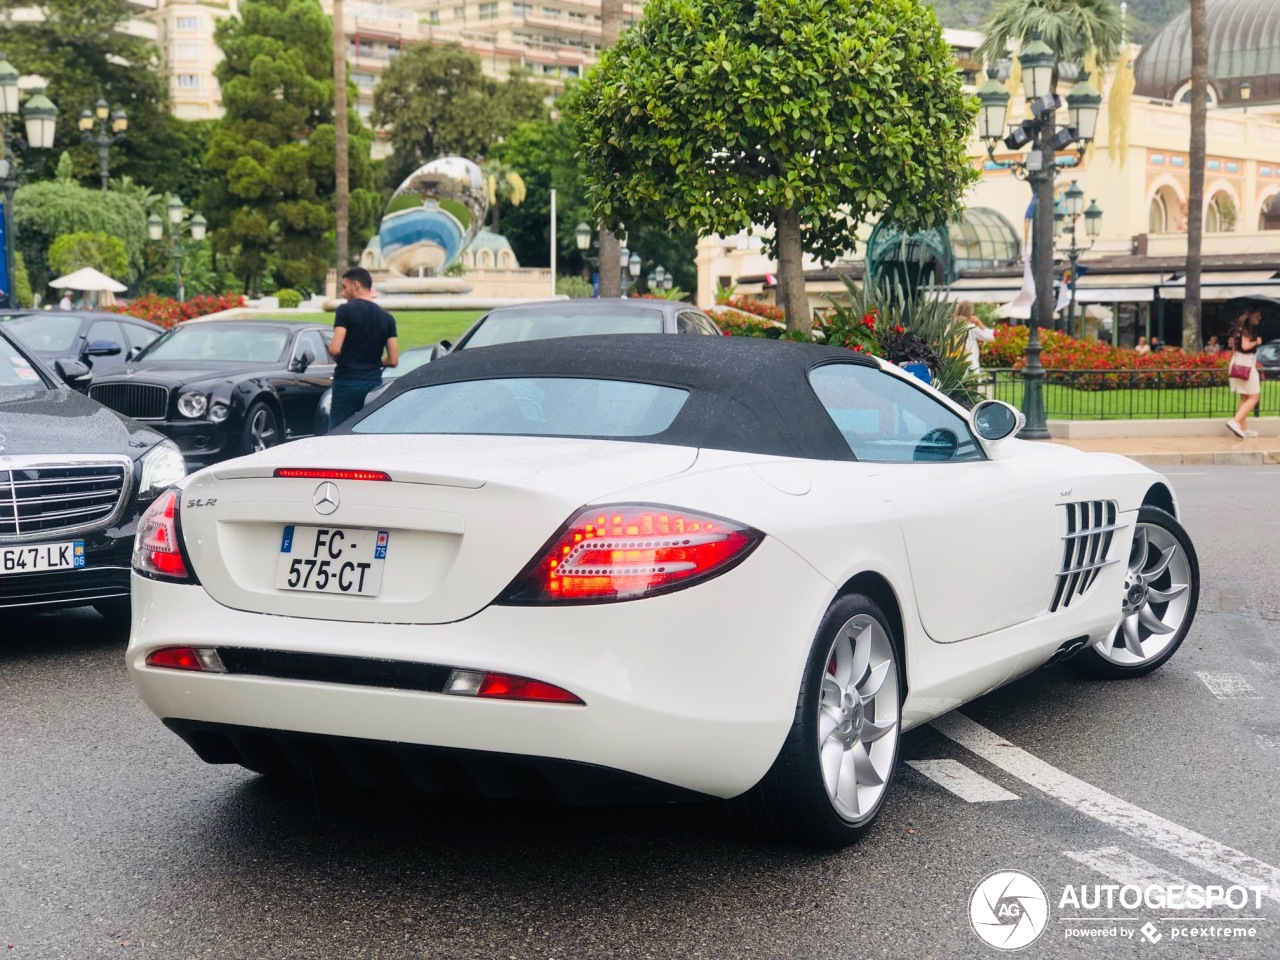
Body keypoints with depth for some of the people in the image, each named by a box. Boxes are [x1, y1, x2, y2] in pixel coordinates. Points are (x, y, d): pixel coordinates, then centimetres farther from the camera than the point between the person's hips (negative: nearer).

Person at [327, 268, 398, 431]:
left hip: (347, 381, -5)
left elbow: (335, 349, -15)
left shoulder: (346, 310, -6)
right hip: (374, 383, 5)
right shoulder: (386, 317, 8)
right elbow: (393, 360, 5)